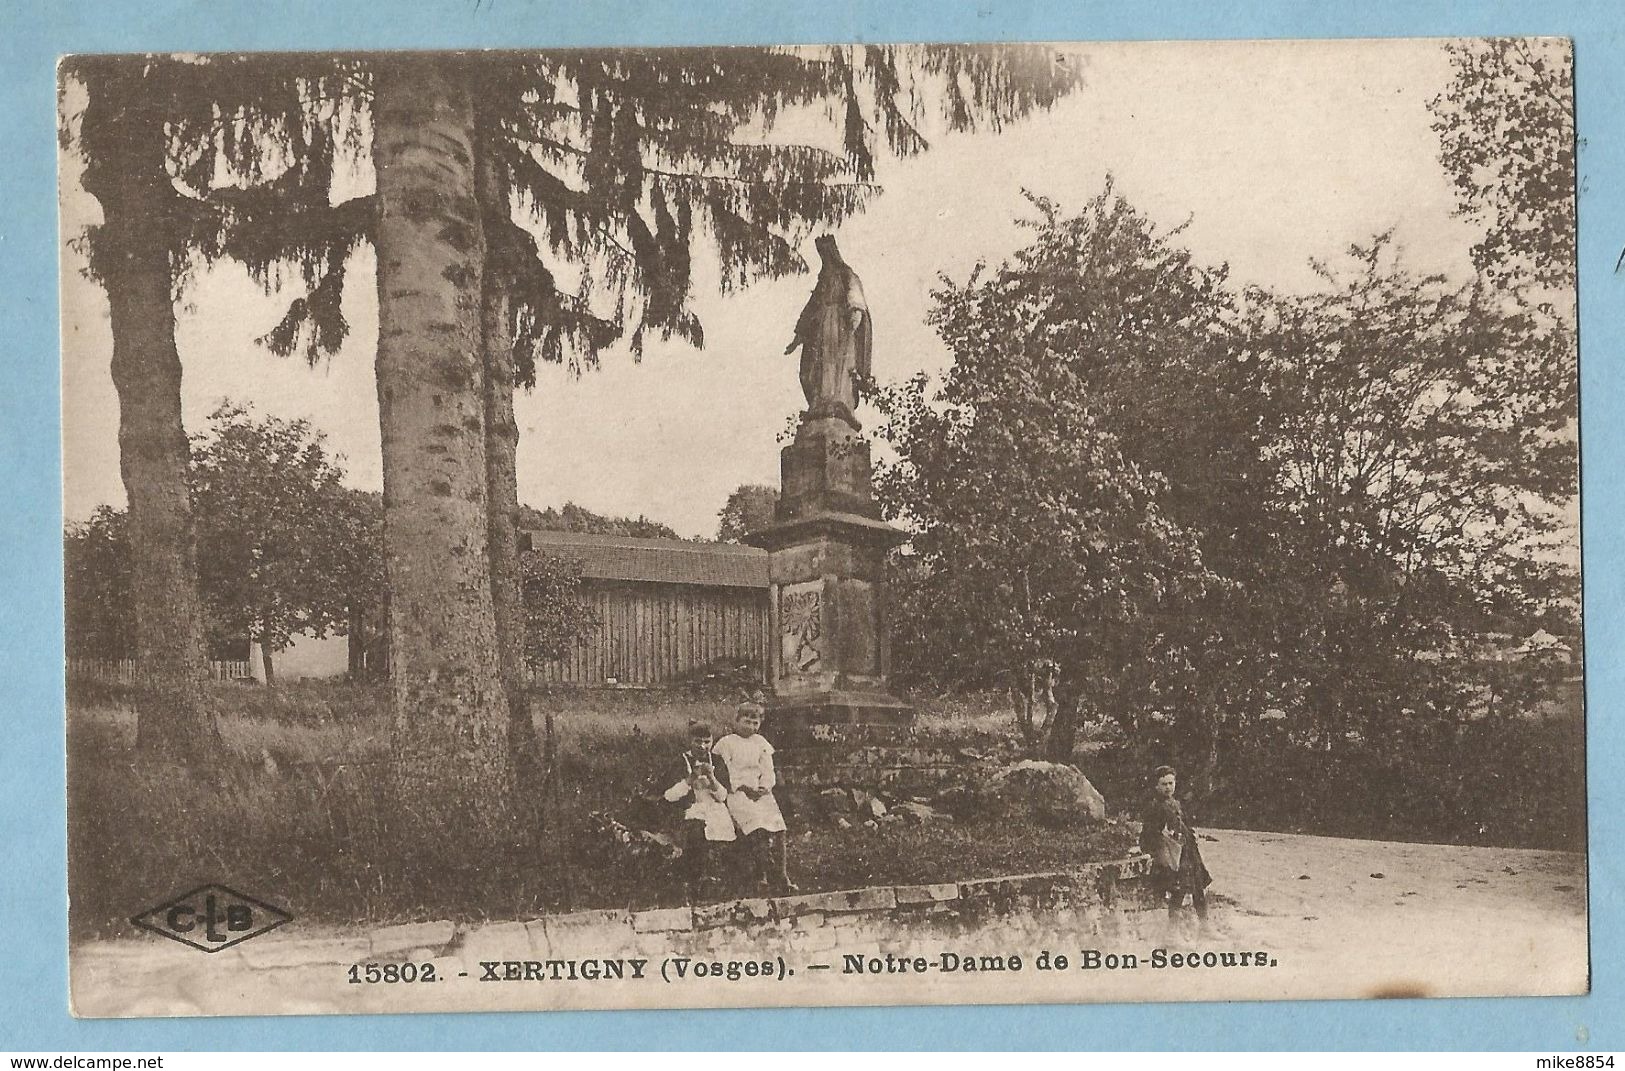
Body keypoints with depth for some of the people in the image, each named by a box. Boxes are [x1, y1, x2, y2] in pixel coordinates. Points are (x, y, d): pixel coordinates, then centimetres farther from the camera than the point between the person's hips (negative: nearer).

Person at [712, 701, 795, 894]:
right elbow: (727, 772, -1)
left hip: (761, 791, 4)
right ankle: (761, 876, -33)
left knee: (777, 825, -20)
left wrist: (764, 787, -3)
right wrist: (744, 787, -12)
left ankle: (782, 878, -24)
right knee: (757, 824, -30)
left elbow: (768, 770, 16)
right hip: (737, 792, -4)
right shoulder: (726, 743, 9)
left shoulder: (761, 742, 23)